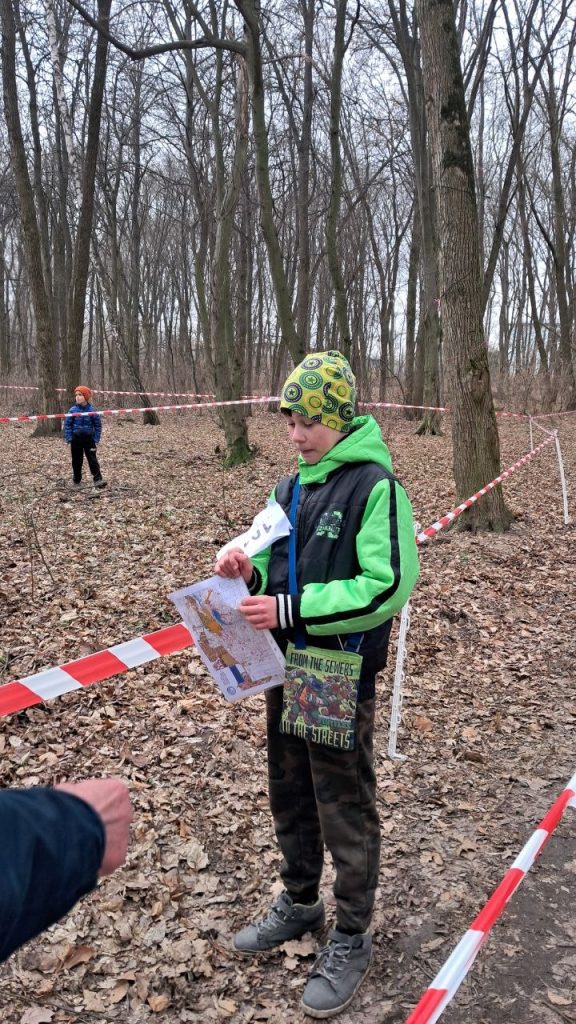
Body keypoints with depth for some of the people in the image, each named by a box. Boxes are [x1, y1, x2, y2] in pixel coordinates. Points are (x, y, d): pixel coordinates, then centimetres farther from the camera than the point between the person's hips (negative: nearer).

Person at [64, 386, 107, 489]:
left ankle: (98, 480, -10)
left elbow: (98, 425, 1)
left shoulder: (92, 410, -5)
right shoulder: (72, 410, -4)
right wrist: (68, 439, -7)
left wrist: (96, 439, -4)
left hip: (89, 439, -1)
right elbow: (67, 425, -1)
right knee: (76, 461, 11)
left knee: (92, 460, -6)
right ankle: (76, 481, 23)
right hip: (76, 439, 1)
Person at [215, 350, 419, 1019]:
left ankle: (352, 937, 27)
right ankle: (300, 903, 41)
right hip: (287, 668, 7)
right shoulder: (291, 488, 8)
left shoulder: (375, 487, -16)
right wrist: (250, 570, -7)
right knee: (289, 795, 20)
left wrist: (292, 610, -26)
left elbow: (388, 586, -22)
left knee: (345, 810, 8)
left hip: (342, 676, -7)